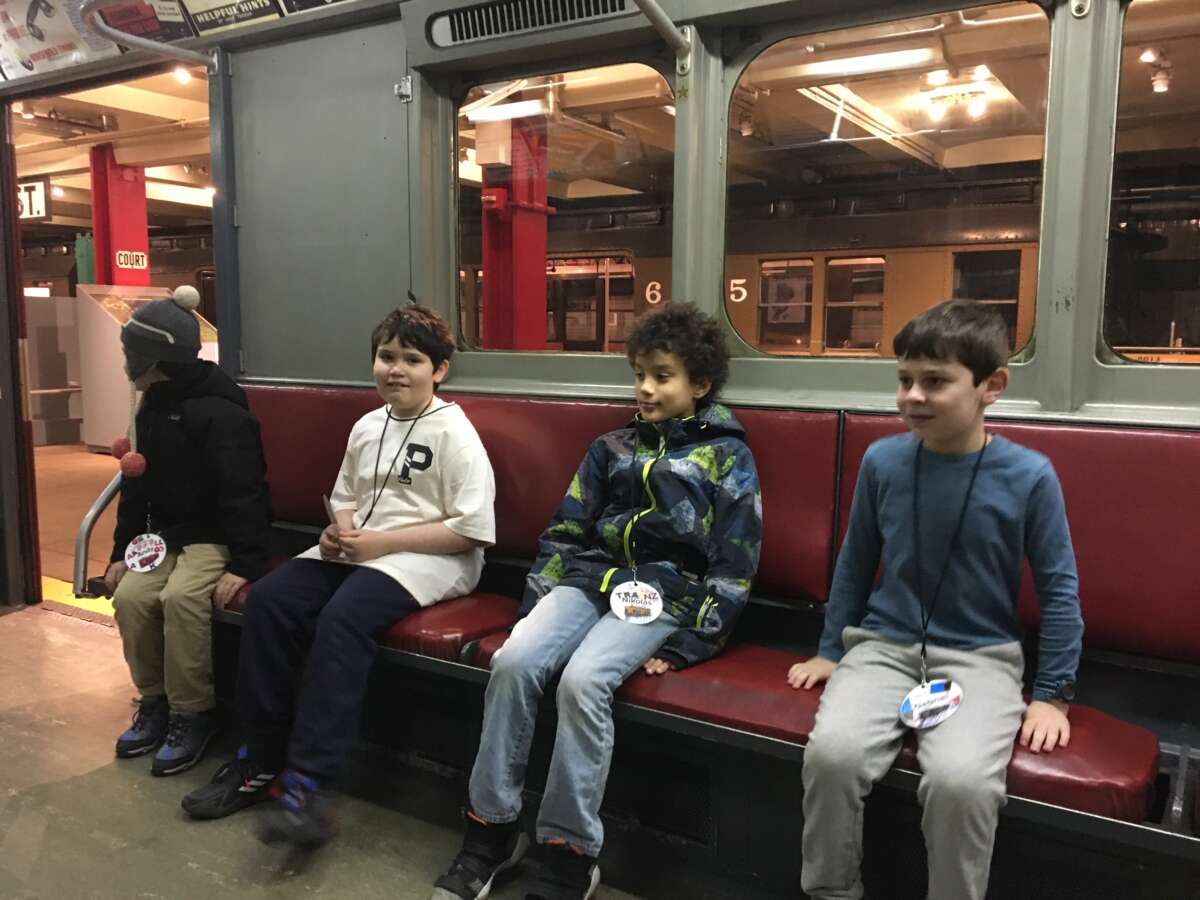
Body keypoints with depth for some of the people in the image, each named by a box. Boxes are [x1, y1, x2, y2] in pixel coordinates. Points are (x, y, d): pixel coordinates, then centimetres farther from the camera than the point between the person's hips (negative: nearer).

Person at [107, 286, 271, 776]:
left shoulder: (220, 412, -19)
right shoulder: (152, 408, 10)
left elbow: (243, 493, -24)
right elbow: (136, 484, 16)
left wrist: (245, 564, -30)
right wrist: (122, 550, 12)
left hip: (217, 536, -8)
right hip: (166, 533, 8)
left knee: (181, 597, -31)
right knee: (130, 596, -15)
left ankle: (193, 714, -14)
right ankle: (154, 702, 4)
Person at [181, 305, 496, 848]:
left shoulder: (454, 434, -8)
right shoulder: (367, 426, 14)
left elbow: (471, 530, -14)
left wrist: (381, 541, -17)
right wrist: (341, 529, 0)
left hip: (427, 558, -7)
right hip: (357, 549, 7)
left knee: (343, 616, -32)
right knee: (267, 600, -14)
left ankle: (305, 786, -26)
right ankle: (259, 759, -2)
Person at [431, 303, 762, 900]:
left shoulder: (728, 457, 4)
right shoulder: (611, 449, 16)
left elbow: (733, 569, -2)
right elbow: (565, 533, 15)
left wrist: (684, 647, -10)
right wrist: (535, 604, 4)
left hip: (667, 594, -4)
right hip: (591, 578, 4)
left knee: (583, 679, -30)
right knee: (513, 661, -22)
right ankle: (492, 827, -7)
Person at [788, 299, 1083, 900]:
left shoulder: (1029, 476, -9)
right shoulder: (882, 461, -3)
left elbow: (1058, 588, 1)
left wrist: (1052, 694, 2)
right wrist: (830, 651, 16)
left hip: (979, 658, -2)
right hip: (882, 645, 2)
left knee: (960, 778, -29)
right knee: (831, 752, -24)